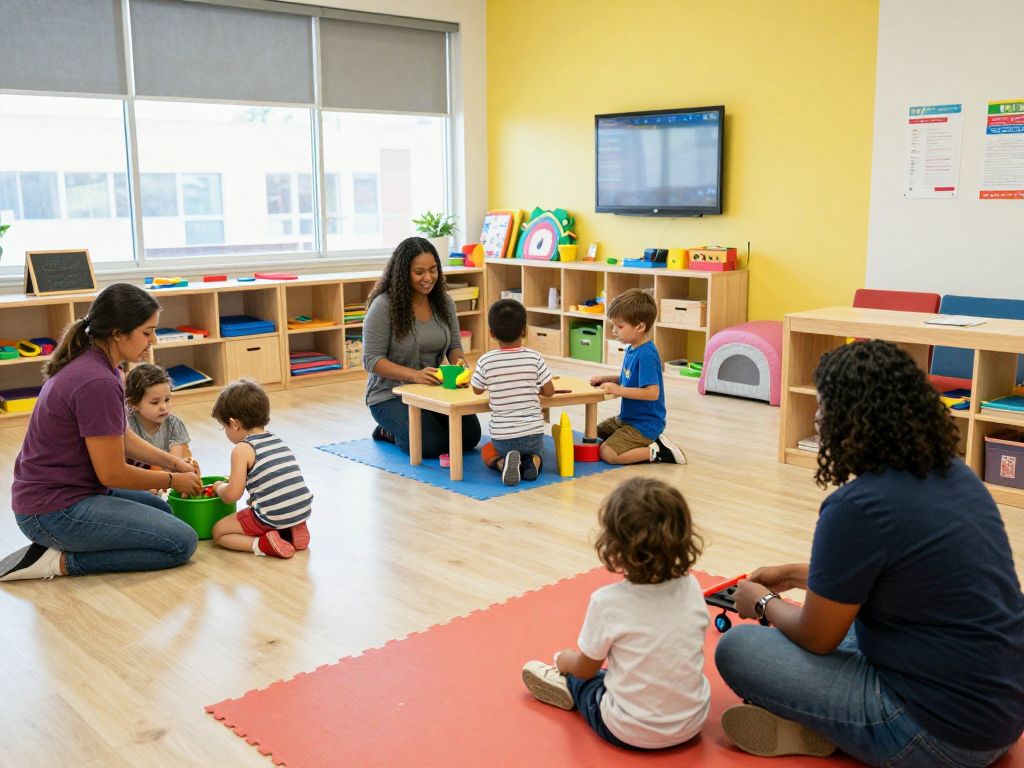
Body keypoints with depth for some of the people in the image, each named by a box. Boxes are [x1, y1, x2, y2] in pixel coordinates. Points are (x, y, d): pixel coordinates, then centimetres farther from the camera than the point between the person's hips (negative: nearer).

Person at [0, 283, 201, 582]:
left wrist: (174, 463, 6)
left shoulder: (90, 364, 5)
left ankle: (57, 545, 13)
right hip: (54, 510, -10)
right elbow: (113, 473, -20)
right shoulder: (97, 383, -26)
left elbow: (122, 438, 16)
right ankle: (63, 561, -7)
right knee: (181, 542, -11)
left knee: (162, 511, 24)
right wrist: (173, 480, -5)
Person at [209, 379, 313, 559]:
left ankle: (263, 544, -9)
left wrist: (219, 487, 15)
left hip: (273, 517, -7)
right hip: (304, 510, 7)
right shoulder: (277, 440, 14)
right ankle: (293, 531, 12)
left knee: (219, 531, 15)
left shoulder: (242, 449, -7)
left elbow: (232, 495, -7)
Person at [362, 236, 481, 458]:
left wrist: (459, 362, -18)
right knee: (433, 445, -25)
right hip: (391, 394, -6)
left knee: (470, 436, -10)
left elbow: (454, 345, 7)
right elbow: (372, 360, -17)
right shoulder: (384, 305, -17)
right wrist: (415, 375, -31)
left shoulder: (444, 302, 0)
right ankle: (391, 431, 9)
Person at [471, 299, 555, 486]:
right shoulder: (534, 358, -8)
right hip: (533, 432, 2)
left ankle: (504, 463, -5)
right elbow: (549, 391, 0)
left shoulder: (486, 361, -9)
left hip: (502, 436, -2)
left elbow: (477, 390, 7)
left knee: (487, 453, 29)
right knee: (534, 452, 34)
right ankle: (532, 462, -2)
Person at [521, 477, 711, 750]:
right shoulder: (691, 587, -11)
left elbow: (585, 668, -7)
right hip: (694, 722, 4)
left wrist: (564, 660, 17)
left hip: (632, 733, -4)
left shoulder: (607, 602, -23)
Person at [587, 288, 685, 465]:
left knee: (607, 454, -19)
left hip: (644, 423, -10)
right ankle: (649, 441, 13)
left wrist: (618, 390, -27)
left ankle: (658, 451, -7)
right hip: (627, 417, 10)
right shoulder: (631, 349, 4)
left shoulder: (646, 355, -25)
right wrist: (606, 379, 2)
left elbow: (653, 392, -31)